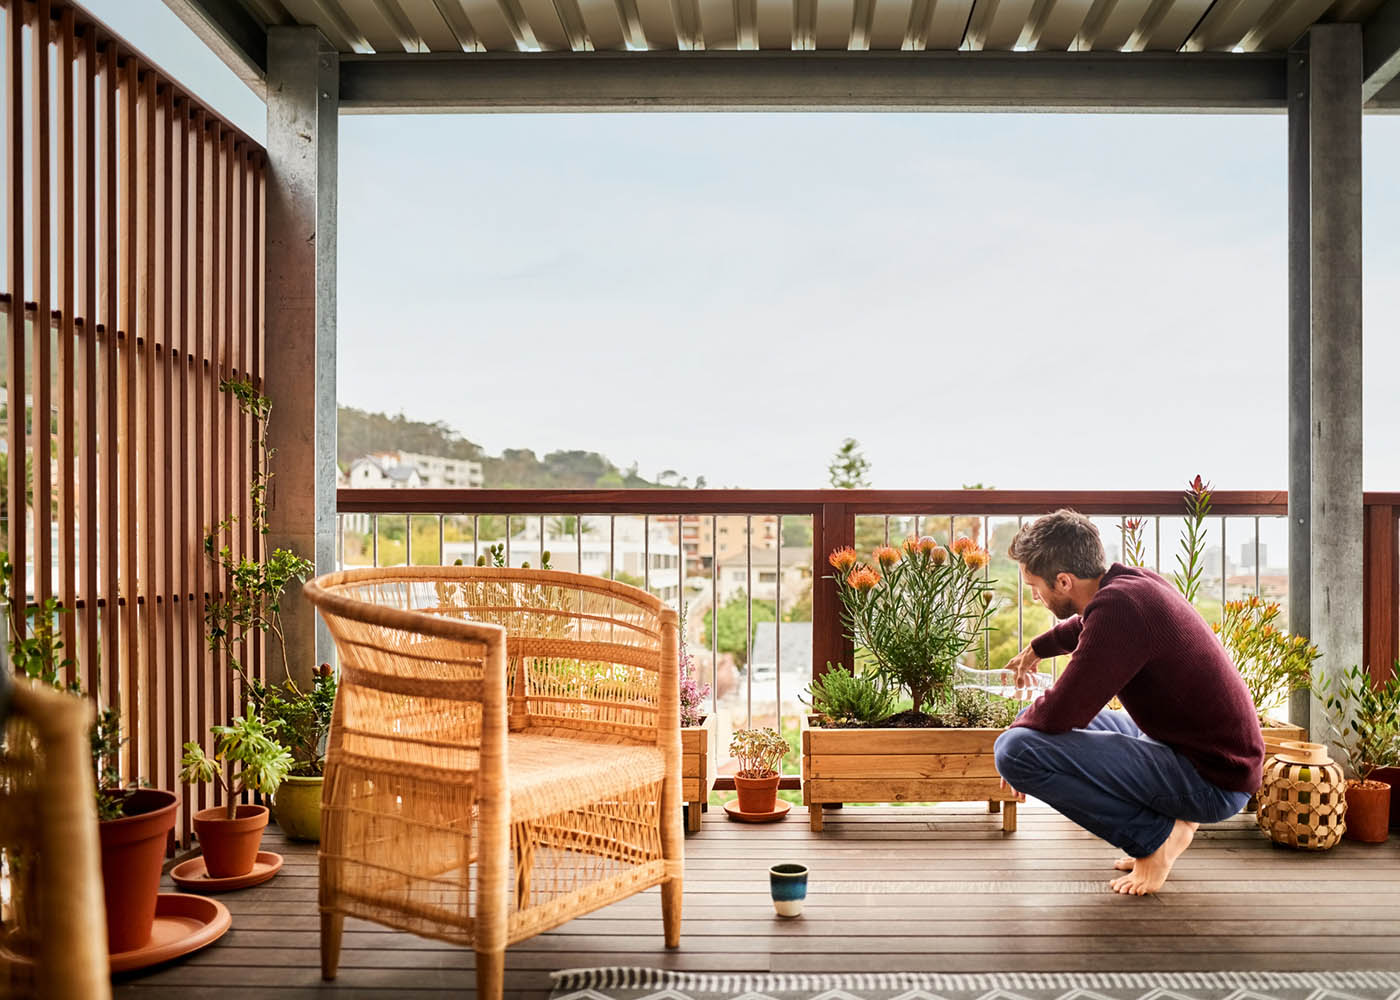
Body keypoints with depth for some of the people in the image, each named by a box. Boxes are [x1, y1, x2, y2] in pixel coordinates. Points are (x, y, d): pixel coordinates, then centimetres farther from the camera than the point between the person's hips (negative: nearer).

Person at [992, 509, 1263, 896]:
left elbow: (1059, 714, -24)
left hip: (1210, 779, -10)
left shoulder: (1118, 607, -25)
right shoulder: (1136, 580, 5)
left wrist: (1017, 730, -2)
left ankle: (1158, 835, -5)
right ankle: (1171, 820, 14)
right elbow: (1086, 625, 31)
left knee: (1017, 749, -21)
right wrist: (1038, 648, 47)